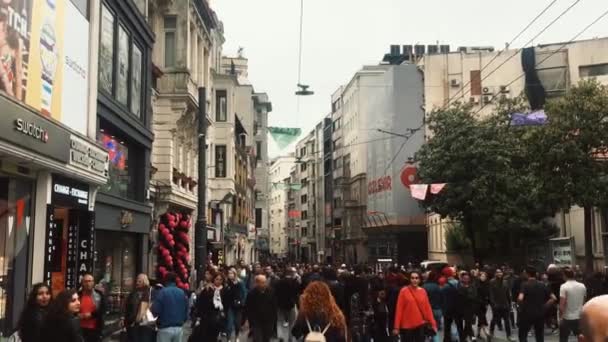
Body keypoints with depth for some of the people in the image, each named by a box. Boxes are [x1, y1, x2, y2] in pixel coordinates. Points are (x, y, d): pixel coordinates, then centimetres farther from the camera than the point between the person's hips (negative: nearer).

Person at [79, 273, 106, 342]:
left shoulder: (99, 294, 1)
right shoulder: (78, 295, 3)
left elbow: (103, 310, -3)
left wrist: (91, 314, -15)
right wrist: (78, 315, -11)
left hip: (95, 328, -1)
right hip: (81, 328, 1)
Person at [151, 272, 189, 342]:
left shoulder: (162, 292, -10)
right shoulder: (182, 293, 6)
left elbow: (155, 311, -14)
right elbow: (186, 312, 9)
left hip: (165, 329, -5)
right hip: (179, 328, 5)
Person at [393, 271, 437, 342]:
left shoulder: (423, 291, 3)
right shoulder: (404, 291, -6)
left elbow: (428, 308, 5)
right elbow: (399, 309, -7)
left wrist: (433, 323, 1)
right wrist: (396, 327, -9)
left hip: (421, 325, 3)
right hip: (407, 326, -3)